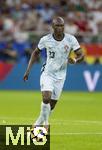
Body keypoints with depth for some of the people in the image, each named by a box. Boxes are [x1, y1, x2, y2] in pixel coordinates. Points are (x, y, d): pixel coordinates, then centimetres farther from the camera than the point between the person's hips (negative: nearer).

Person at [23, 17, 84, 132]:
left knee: (52, 104, 6)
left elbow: (81, 55, -6)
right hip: (47, 73, -1)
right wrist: (28, 70, 4)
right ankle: (45, 122, -3)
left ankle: (39, 122, 28)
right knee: (46, 98, -23)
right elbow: (36, 53, 7)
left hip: (60, 75, 1)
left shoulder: (71, 39, -11)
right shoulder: (45, 40, -10)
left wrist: (75, 60, -30)